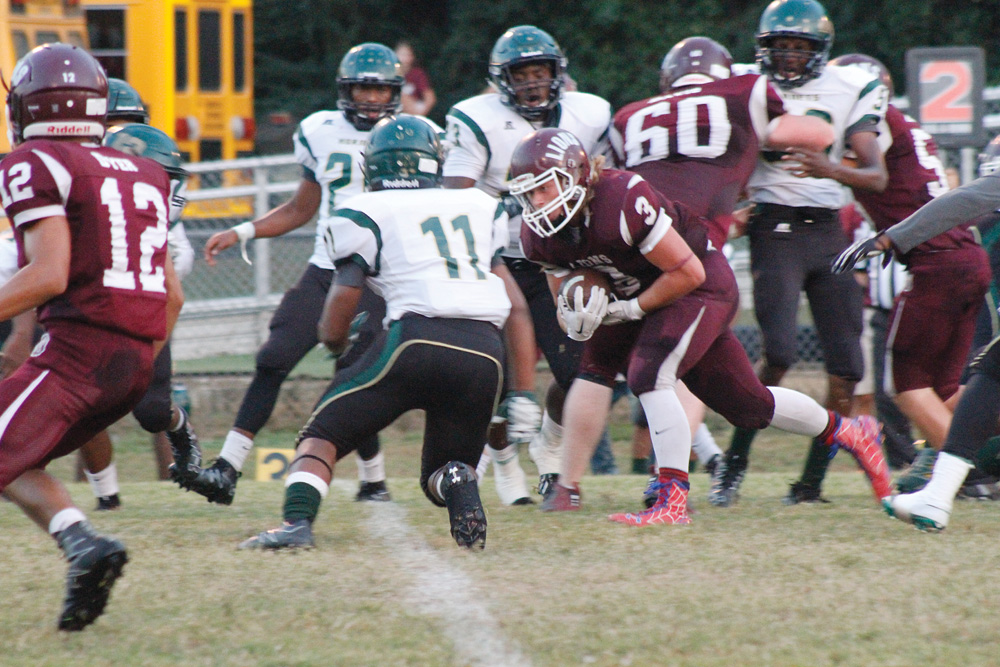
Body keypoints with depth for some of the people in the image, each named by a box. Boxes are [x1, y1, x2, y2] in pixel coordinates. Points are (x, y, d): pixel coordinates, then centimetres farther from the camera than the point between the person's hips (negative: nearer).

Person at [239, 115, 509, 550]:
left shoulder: (365, 214, 10)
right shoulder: (484, 207, 24)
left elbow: (346, 291, 4)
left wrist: (335, 343, 22)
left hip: (419, 339, -4)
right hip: (486, 350, 4)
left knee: (323, 434, 10)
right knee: (444, 471, 20)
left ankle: (297, 523, -15)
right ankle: (461, 488, -16)